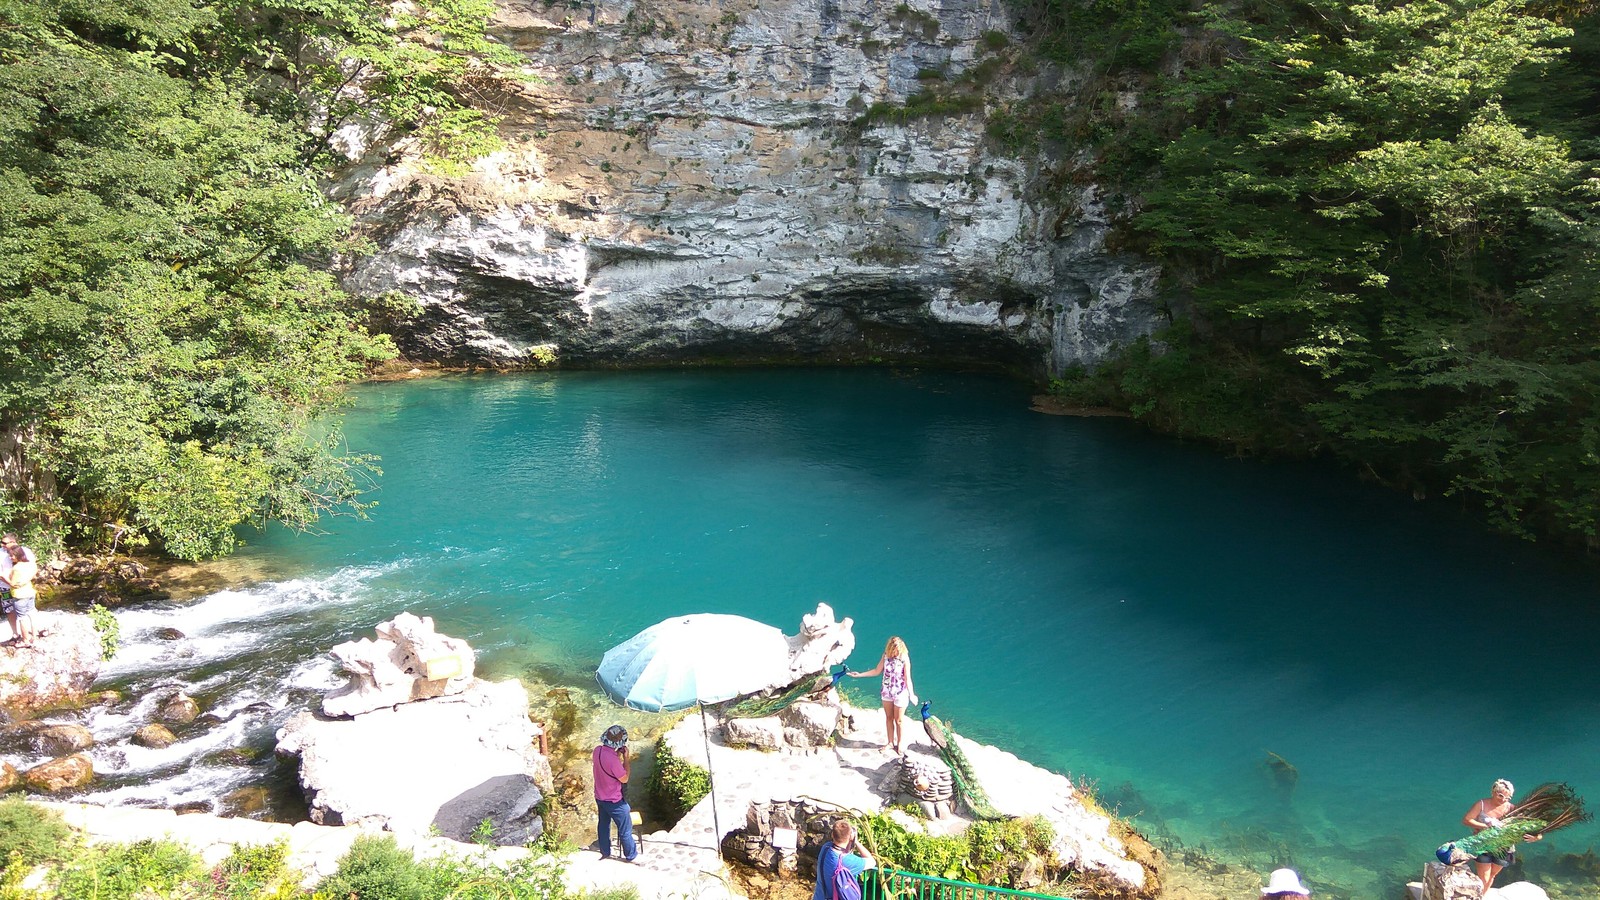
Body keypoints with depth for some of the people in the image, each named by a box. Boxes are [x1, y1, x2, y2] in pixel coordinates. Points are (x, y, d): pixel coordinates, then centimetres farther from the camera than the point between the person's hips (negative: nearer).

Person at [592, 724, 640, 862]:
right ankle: (631, 855, 31)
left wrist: (618, 755, -3)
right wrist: (626, 758, -18)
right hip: (614, 801, -7)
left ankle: (605, 852, 42)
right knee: (625, 829, 14)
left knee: (604, 825, 26)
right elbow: (624, 779, -20)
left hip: (600, 797, 7)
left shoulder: (598, 750, -11)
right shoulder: (612, 759, -35)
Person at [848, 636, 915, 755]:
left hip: (900, 693, -5)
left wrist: (911, 694, -24)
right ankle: (890, 743, 31)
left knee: (899, 720, 9)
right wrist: (859, 675, 4)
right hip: (887, 692, 5)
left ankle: (900, 744, 24)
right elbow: (877, 671, 5)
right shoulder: (886, 656, -6)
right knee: (889, 718, 16)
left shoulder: (904, 658, -19)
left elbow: (907, 678, -16)